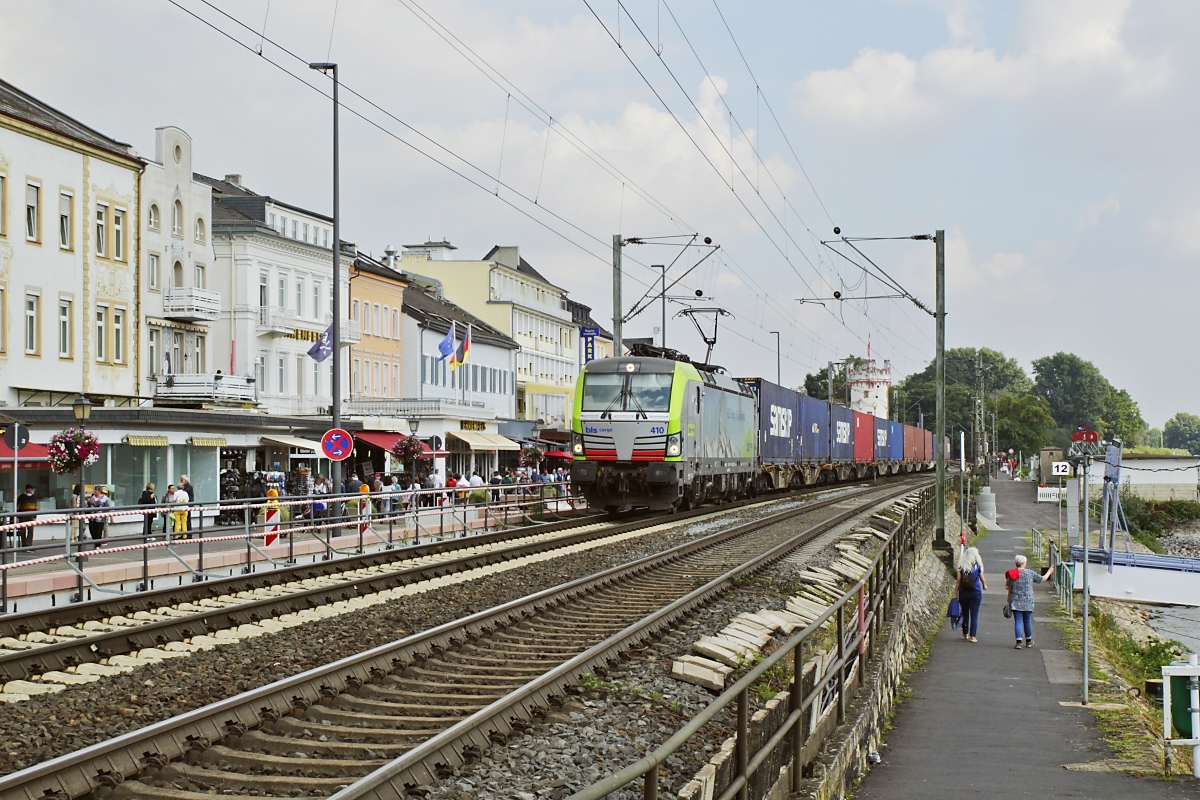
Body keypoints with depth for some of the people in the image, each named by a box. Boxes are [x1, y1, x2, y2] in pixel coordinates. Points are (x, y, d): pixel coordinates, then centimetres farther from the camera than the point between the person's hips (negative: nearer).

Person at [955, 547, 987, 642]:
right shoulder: (978, 566, -6)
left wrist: (956, 593, 4)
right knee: (974, 615, 1)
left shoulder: (962, 567, -3)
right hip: (976, 592, -2)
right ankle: (972, 636, -4)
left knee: (965, 613, 16)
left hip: (963, 592, 2)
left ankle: (965, 634, 28)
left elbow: (958, 581, -3)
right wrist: (984, 585, 25)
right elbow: (982, 579, 4)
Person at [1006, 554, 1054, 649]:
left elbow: (1009, 590, 1)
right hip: (1028, 602, 0)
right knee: (1027, 621, 12)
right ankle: (1028, 641, 26)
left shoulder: (1011, 575, -2)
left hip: (1015, 602, 0)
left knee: (1018, 621, 0)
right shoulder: (1030, 573, -3)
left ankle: (1018, 642, -10)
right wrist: (1049, 572, 26)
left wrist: (1009, 602, 12)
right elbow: (1042, 579, 7)